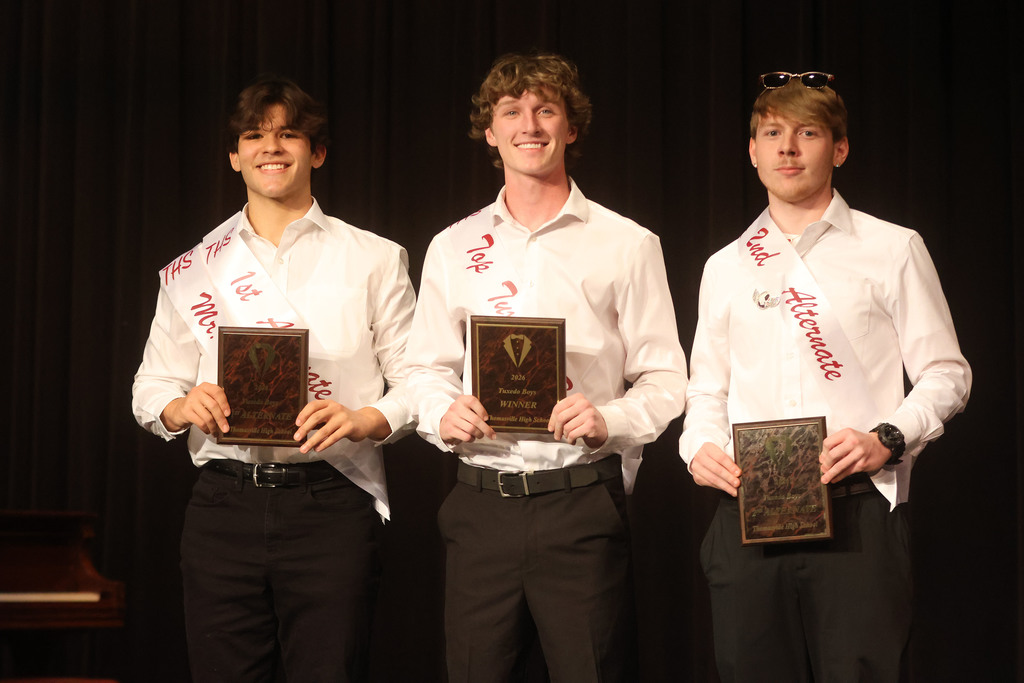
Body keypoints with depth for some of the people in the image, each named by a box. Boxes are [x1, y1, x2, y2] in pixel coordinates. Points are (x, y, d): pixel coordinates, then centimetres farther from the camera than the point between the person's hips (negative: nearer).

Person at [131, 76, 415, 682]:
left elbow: (417, 382, 3)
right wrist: (183, 405, -9)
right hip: (224, 506, 2)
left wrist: (364, 419, -17)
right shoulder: (193, 270, 13)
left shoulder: (374, 260, 7)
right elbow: (151, 387, 14)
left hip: (333, 504, -2)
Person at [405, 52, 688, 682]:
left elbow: (665, 380, 3)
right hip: (481, 504, 3)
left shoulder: (626, 245, 4)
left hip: (583, 504, -2)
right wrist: (444, 415, -5)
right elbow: (428, 369, 16)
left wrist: (608, 420, -16)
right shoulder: (453, 248, 13)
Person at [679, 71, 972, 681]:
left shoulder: (892, 250, 6)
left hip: (858, 510, -3)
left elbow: (945, 374, 4)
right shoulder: (726, 267, 17)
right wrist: (701, 447, -1)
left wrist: (887, 438, -13)